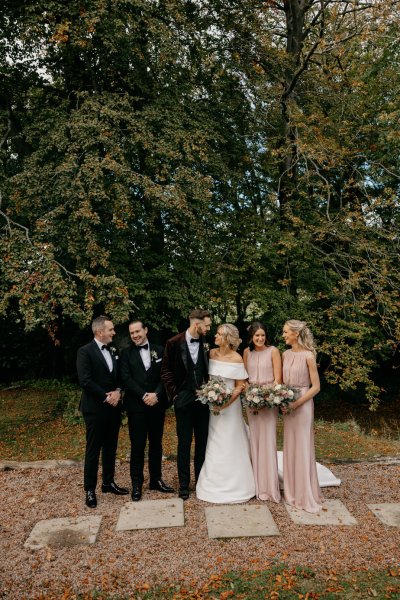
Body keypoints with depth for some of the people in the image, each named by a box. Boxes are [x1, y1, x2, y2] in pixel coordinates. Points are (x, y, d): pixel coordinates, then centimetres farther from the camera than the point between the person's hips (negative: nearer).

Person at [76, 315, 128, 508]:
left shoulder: (113, 351, 10)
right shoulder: (85, 351, -11)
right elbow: (85, 380, -18)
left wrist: (118, 392, -8)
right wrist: (106, 397, -16)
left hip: (114, 407, 7)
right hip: (95, 408, -6)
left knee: (111, 447, 15)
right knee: (93, 449, 3)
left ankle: (108, 483, 29)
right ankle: (90, 489, 15)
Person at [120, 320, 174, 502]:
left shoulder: (159, 350, 5)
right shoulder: (126, 353, 0)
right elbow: (126, 379, -8)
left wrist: (156, 394, -13)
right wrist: (144, 395, -15)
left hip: (157, 404, 2)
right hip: (136, 405, -2)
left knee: (156, 443, 12)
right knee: (137, 445, 3)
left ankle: (156, 480, 26)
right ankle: (137, 484, 16)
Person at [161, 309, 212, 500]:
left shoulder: (206, 344, 0)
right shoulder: (174, 343, -8)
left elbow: (209, 371, 10)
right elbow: (166, 371, -2)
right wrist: (174, 393, -6)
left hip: (203, 399, 3)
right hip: (183, 400, -3)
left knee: (202, 441, 12)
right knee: (184, 444, 7)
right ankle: (184, 484, 22)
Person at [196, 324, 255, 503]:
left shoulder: (236, 359, -11)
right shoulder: (211, 354, 0)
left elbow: (239, 387, -8)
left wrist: (225, 404, -17)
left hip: (229, 404, -4)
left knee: (230, 446, 4)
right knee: (213, 446, 11)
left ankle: (233, 486, 23)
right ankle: (214, 483, 29)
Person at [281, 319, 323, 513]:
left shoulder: (308, 356, -13)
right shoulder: (285, 354, 6)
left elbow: (316, 386, -11)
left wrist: (296, 403, -16)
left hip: (302, 404, -6)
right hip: (287, 404, 6)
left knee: (302, 448, 1)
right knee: (289, 447, 12)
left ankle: (306, 496, 14)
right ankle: (292, 492, 26)